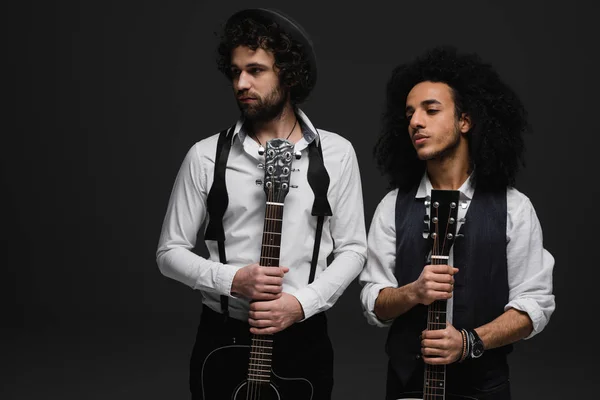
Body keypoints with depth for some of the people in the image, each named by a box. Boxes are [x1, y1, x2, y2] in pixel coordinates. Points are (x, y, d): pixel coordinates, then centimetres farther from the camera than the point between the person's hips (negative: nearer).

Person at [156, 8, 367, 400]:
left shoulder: (336, 154, -1)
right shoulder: (206, 156, -2)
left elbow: (352, 249, 0)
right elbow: (170, 252, 1)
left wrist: (301, 302, -14)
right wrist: (233, 280, -15)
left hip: (304, 340, 0)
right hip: (222, 339, 0)